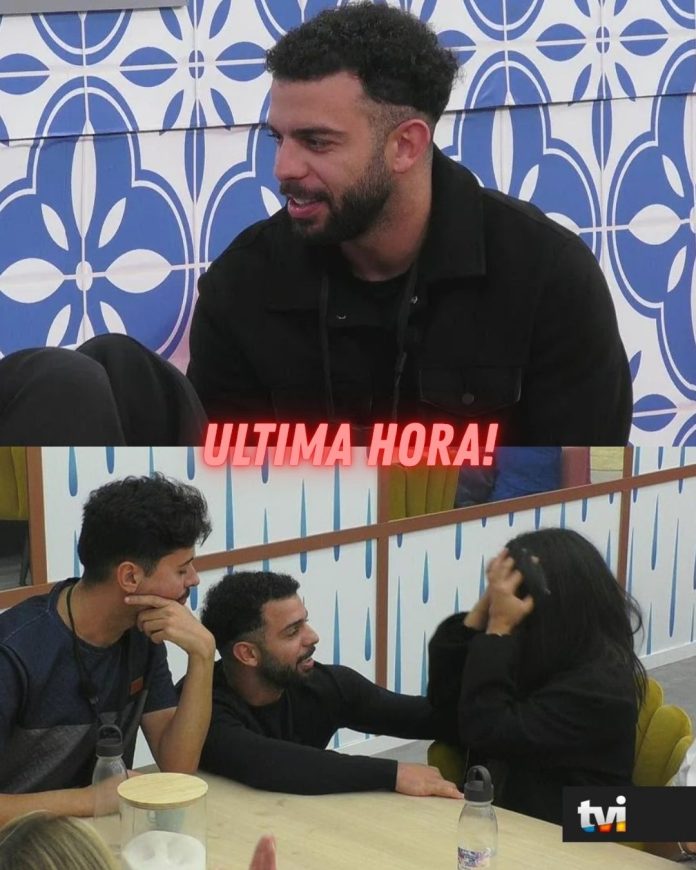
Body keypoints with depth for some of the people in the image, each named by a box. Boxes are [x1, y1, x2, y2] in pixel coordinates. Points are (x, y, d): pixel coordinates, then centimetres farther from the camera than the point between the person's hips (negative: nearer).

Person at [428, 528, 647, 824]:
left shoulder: (601, 686, -19)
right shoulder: (543, 653, 5)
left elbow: (484, 733, -23)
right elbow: (444, 698, -1)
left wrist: (499, 628, -19)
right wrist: (483, 608, -8)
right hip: (500, 818, 7)